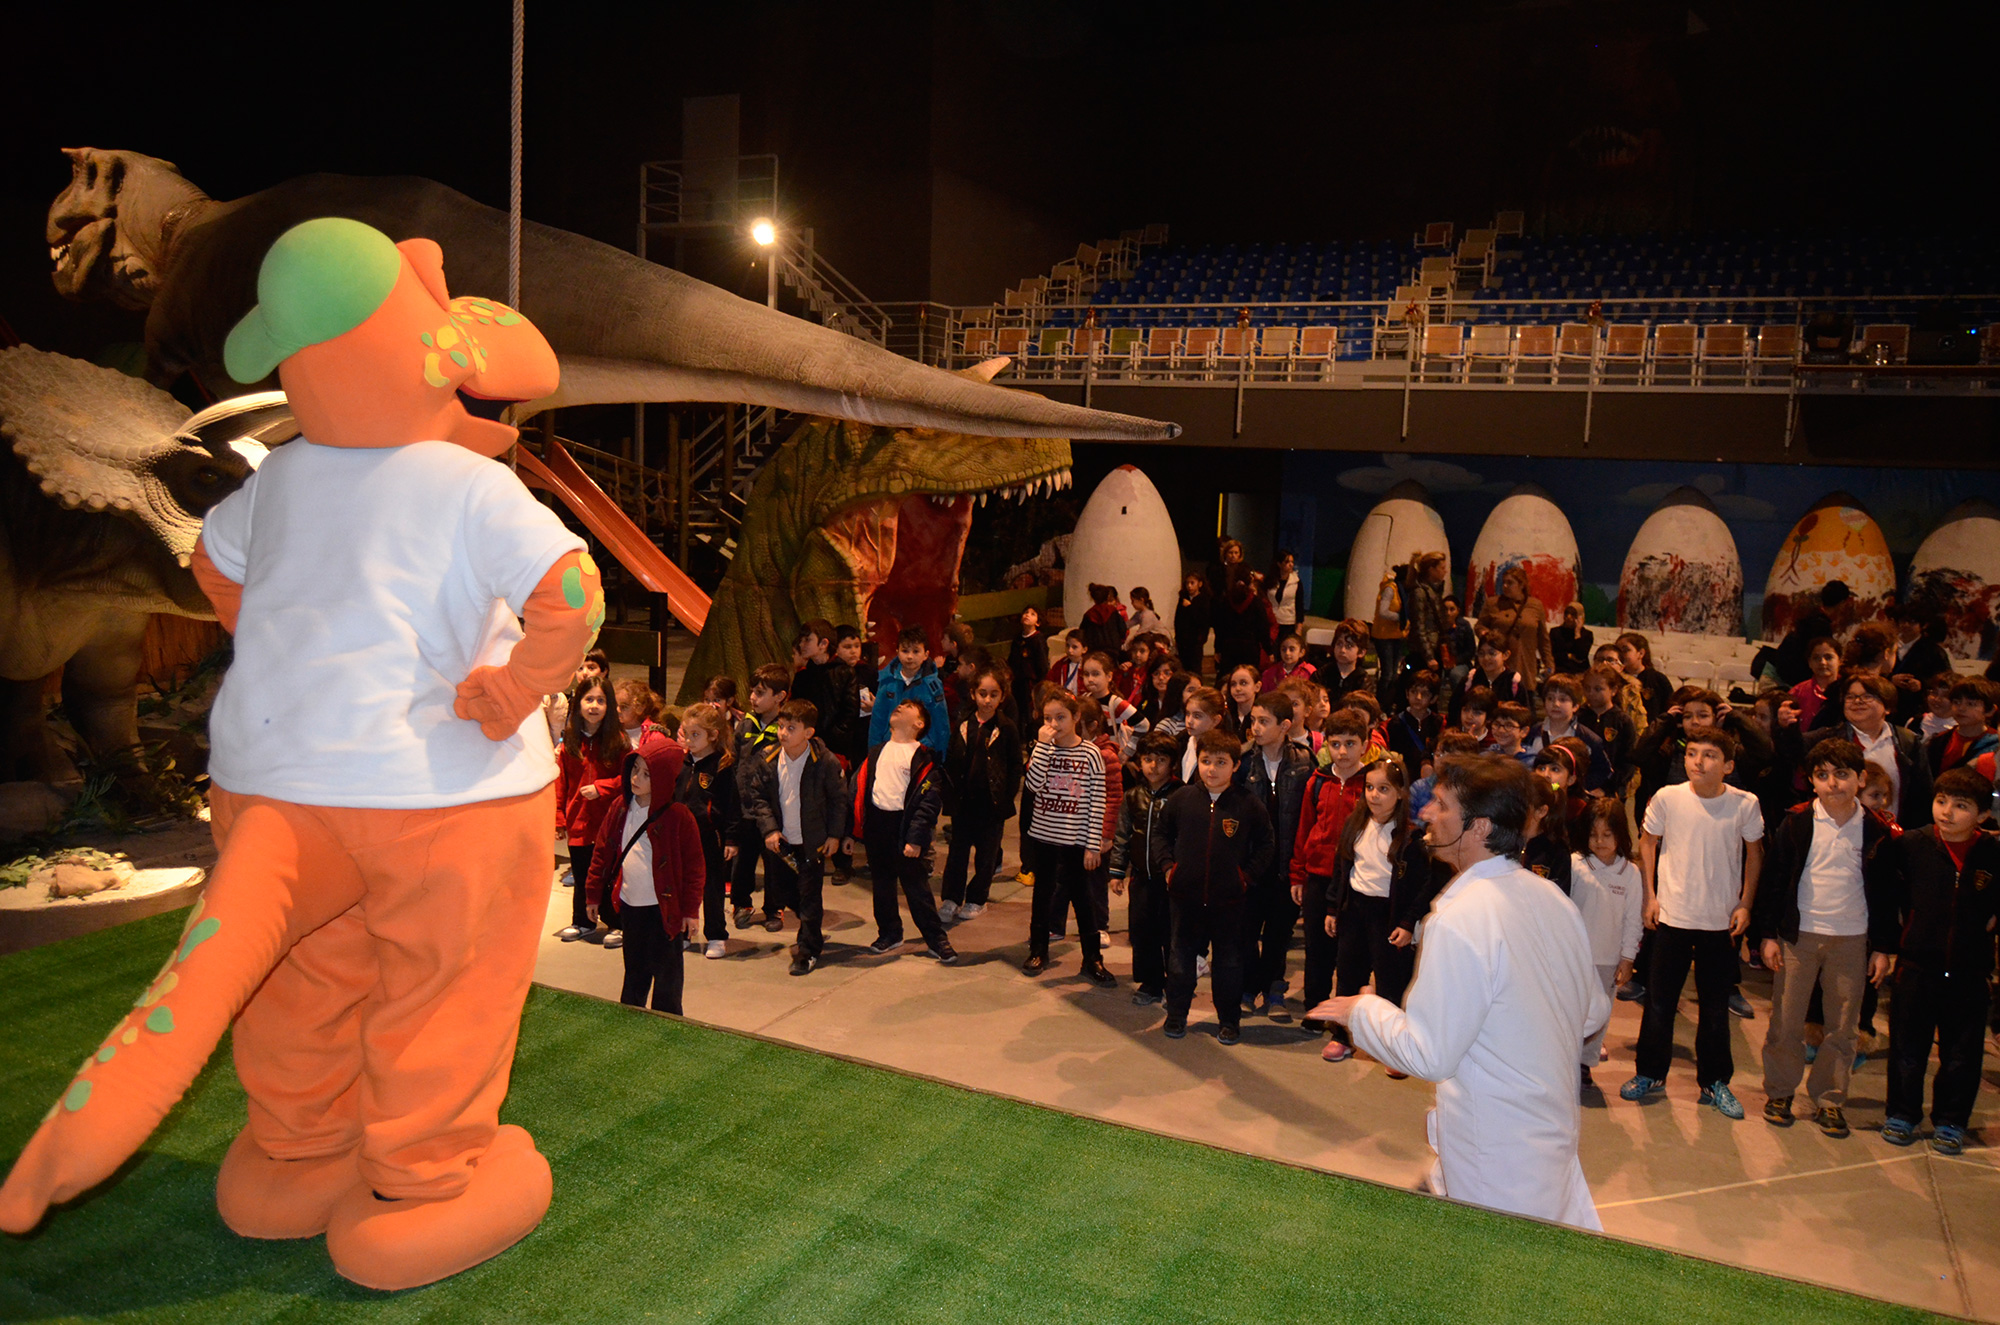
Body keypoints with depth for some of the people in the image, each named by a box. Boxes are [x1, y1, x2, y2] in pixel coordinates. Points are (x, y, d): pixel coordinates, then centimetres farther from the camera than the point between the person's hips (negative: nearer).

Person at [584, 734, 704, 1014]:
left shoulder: (677, 816, -14)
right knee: (634, 970, 18)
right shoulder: (620, 809, 2)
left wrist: (691, 909, -10)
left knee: (666, 972, 4)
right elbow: (603, 851, 10)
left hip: (664, 908, -5)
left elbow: (693, 865, -10)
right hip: (629, 904, 5)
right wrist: (594, 894, 10)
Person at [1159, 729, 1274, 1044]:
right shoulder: (1180, 799, -2)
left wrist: (1246, 874, -4)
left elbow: (1264, 848, 4)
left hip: (1228, 899, -2)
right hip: (1185, 894, 2)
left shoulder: (1249, 805, -7)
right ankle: (1176, 1014, 28)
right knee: (1180, 956, 13)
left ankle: (1229, 1020, 24)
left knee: (1228, 960, 9)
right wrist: (1169, 867, 3)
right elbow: (1164, 835, 12)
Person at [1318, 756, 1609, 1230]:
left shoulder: (1458, 920, -26)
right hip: (1554, 1128, 8)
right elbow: (1594, 1013, 11)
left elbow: (1428, 1056, -23)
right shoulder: (1553, 898, 0)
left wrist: (1363, 1009, -7)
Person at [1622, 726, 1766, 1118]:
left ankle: (1714, 1082, 26)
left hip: (1721, 920, 0)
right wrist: (1650, 896, 2)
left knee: (1715, 1007, 10)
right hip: (1673, 915, 0)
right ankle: (1650, 1074, 24)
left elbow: (1754, 852, 7)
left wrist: (1745, 904, 2)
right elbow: (1648, 843, 6)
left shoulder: (1745, 805, -9)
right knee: (1659, 1001, 8)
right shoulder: (1668, 798, -9)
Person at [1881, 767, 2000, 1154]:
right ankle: (1901, 1115, 24)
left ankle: (1950, 1122, 26)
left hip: (1969, 971, 0)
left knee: (1962, 1053, 11)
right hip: (1917, 963, 0)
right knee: (1907, 1045, 10)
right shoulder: (1911, 844, -8)